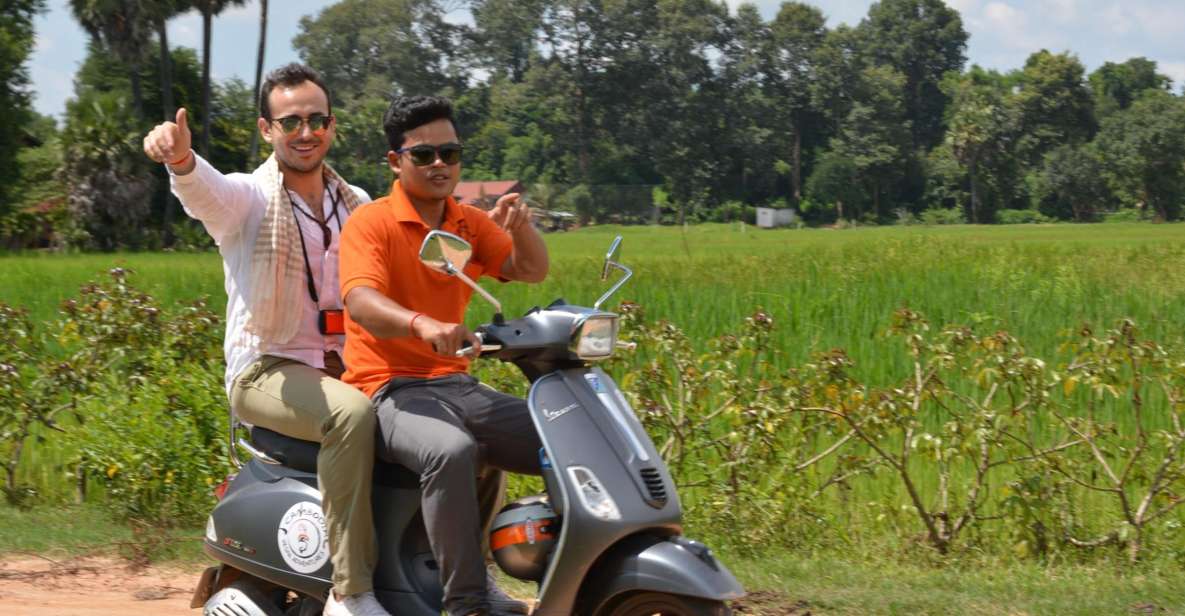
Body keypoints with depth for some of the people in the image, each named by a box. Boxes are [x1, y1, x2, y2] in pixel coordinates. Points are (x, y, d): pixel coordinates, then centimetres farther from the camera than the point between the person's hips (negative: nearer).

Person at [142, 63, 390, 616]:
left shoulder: (356, 204, 15)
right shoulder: (247, 198, -4)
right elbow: (205, 191, -27)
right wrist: (180, 158, -51)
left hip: (345, 369, 6)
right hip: (267, 371, -6)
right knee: (353, 414, -36)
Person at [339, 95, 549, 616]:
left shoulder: (471, 224, 13)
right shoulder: (371, 222, -7)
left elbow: (531, 271, 7)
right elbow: (361, 303, -24)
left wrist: (521, 228, -16)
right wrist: (421, 323, -44)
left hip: (457, 385, 7)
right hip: (391, 390, -7)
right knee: (451, 450, -39)